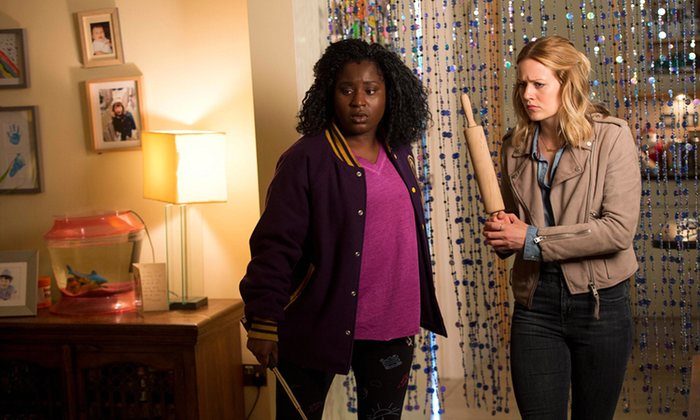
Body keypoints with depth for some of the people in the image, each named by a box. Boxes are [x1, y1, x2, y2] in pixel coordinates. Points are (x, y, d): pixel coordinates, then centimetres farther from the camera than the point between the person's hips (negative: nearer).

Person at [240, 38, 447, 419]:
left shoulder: (398, 156, 7)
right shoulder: (306, 159, -12)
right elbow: (275, 246, -14)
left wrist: (415, 311, 18)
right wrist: (263, 322, -18)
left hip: (392, 329, 6)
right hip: (320, 326, -5)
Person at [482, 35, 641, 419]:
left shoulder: (611, 136, -8)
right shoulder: (516, 146, 5)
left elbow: (620, 229, -16)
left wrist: (533, 240, -17)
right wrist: (502, 233, -6)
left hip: (600, 302, -2)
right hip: (535, 304, 3)